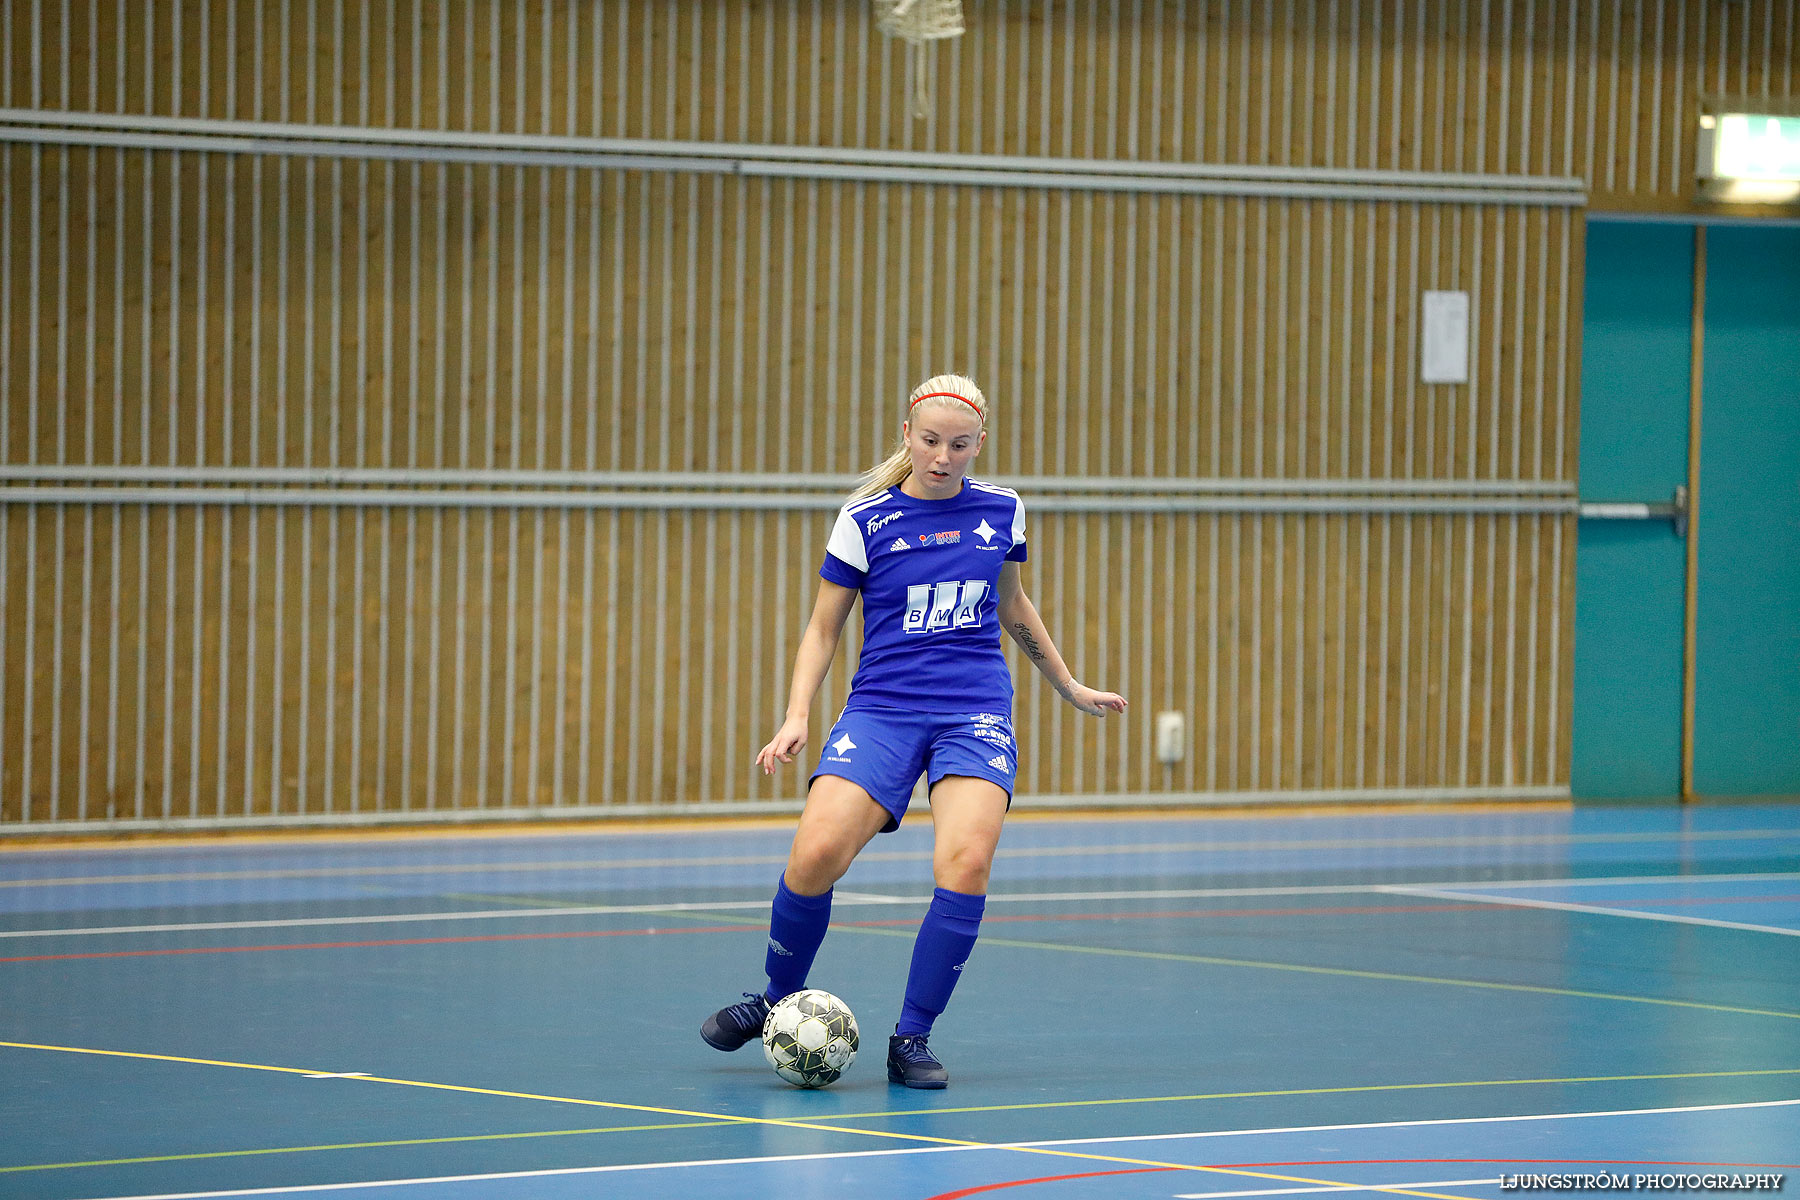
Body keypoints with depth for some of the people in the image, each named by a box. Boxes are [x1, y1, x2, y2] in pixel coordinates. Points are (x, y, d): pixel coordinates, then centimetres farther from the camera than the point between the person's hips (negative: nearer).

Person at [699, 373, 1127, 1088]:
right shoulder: (865, 518, 1)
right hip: (883, 706, -1)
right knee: (815, 854, -23)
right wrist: (797, 717, -7)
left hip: (976, 712, 1)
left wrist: (1071, 688, 35)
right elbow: (823, 627, 7)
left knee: (966, 862, -25)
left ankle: (912, 1039, -10)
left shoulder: (1001, 511, 8)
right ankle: (777, 1000, 5)